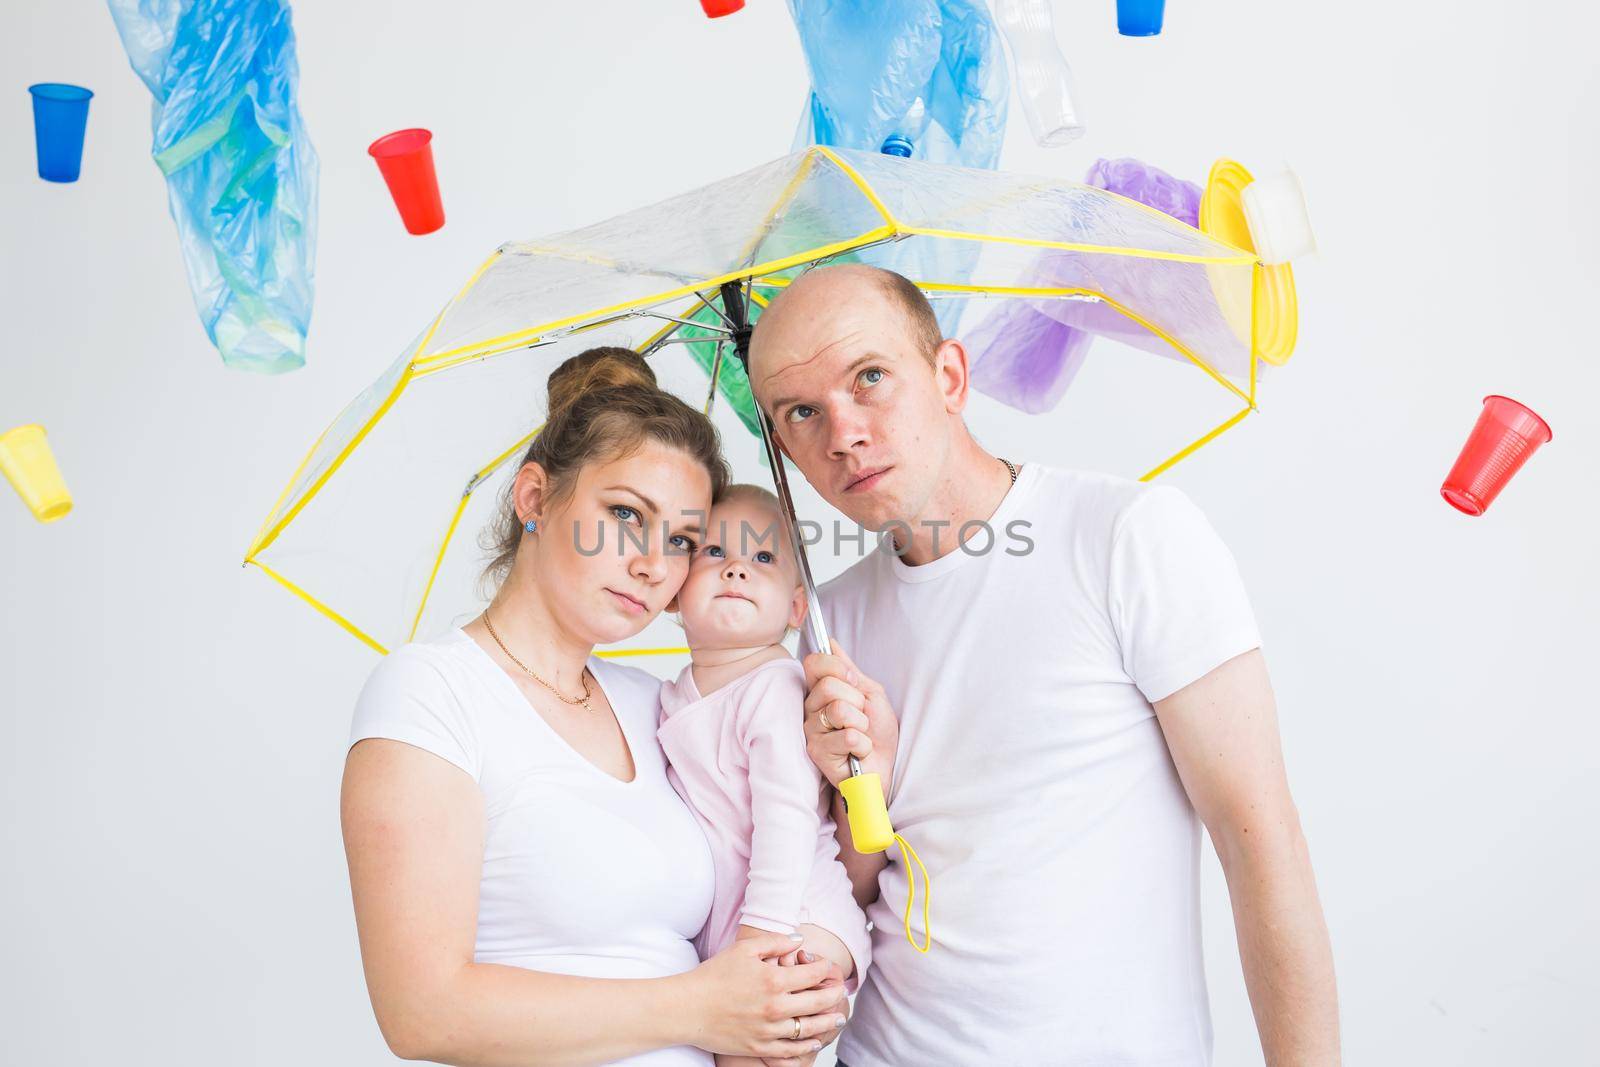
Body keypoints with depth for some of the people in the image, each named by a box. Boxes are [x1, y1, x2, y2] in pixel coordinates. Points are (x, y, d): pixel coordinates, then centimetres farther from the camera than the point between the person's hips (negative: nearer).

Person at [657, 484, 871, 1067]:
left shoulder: (775, 688, -14)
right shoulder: (674, 697, 10)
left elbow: (788, 816, -20)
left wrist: (764, 930, -22)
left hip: (798, 915, -7)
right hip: (710, 931, 7)